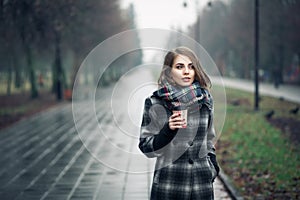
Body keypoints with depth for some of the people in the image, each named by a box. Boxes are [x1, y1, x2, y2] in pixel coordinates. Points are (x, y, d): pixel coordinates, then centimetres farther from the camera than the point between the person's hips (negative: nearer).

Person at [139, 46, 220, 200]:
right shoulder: (155, 103, -5)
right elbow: (146, 148, -4)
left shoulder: (204, 100, 6)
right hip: (169, 184, -3)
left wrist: (212, 167, 7)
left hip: (203, 184, 3)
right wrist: (168, 130, -18)